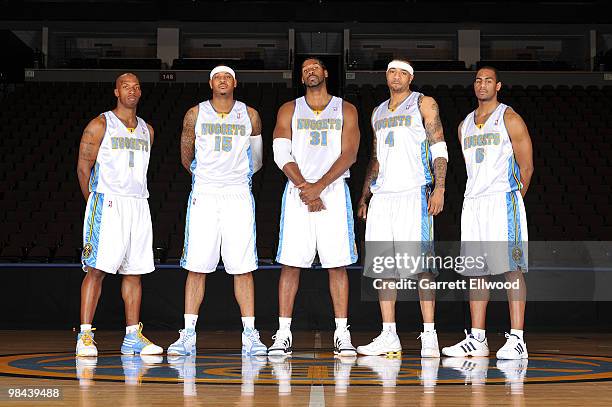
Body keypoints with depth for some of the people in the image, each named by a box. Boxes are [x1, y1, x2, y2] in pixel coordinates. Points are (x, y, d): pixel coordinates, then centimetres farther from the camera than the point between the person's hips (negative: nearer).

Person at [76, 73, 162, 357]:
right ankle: (85, 336, -9)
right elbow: (83, 167, -1)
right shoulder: (100, 125, -1)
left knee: (134, 272, 5)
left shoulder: (147, 131, 16)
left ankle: (132, 337, 9)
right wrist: (95, 202, 1)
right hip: (106, 204, -6)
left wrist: (133, 195, 15)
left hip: (138, 205, 6)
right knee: (97, 269, -10)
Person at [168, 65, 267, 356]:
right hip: (203, 196, 0)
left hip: (238, 196, 0)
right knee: (196, 267, -3)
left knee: (243, 268, -2)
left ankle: (250, 334, 1)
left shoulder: (250, 116, 7)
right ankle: (188, 335, 0)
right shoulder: (195, 115, 6)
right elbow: (186, 157, 18)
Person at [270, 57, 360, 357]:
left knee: (337, 264, -2)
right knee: (291, 262, -3)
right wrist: (303, 186, -13)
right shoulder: (289, 110, 12)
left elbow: (348, 155, -2)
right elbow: (282, 154, 1)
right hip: (298, 191, 0)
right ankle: (283, 333, 0)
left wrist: (319, 186, -13)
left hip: (333, 191, 0)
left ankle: (342, 334, 1)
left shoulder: (345, 110, 9)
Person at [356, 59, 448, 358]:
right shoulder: (378, 112, 21)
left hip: (413, 192, -6)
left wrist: (439, 189, -13)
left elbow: (439, 149, -2)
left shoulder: (423, 104, 5)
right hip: (382, 195, 6)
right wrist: (364, 197, 18)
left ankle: (429, 336, -8)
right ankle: (389, 336, 7)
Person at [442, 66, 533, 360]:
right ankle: (476, 339, 10)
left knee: (511, 268, -10)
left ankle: (516, 340, -11)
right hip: (472, 203, 7)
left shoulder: (510, 120, -1)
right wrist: (480, 195, 15)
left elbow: (526, 167, -1)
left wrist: (513, 200, 3)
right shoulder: (465, 126, 18)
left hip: (503, 199, -6)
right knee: (475, 270, 5)